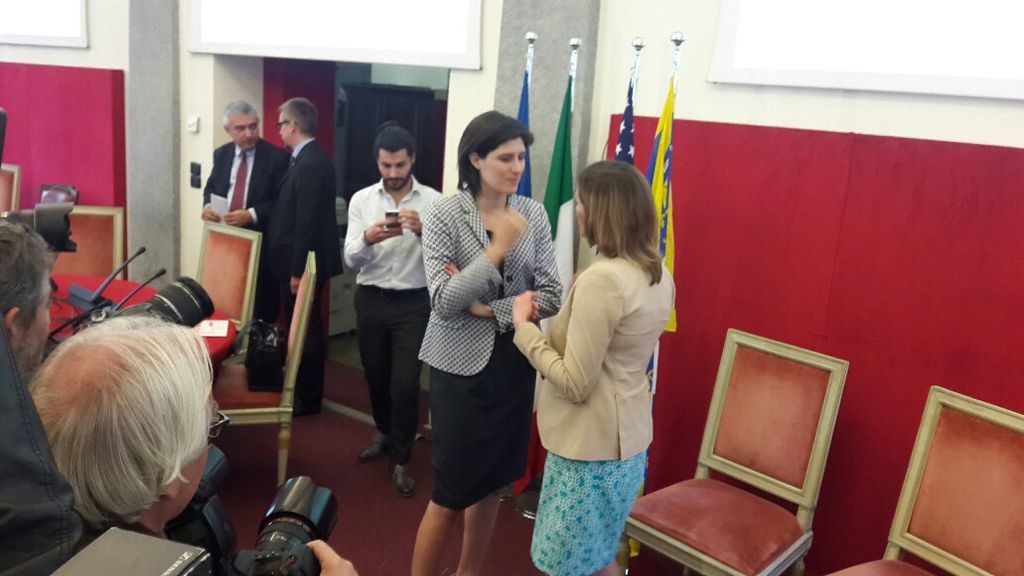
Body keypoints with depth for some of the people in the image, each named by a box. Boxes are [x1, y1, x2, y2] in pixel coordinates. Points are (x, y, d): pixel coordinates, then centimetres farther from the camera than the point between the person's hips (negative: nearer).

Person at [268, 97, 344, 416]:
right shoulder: (312, 159, 11)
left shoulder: (309, 165, -21)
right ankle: (304, 388, 31)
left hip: (304, 263, -10)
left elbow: (306, 224, -23)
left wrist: (297, 271, -20)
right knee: (305, 327, 18)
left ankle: (307, 398, 13)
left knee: (305, 329, 1)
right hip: (304, 260, 10)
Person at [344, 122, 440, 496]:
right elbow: (350, 260, -6)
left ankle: (400, 459, 14)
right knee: (376, 377, 17)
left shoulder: (433, 201, -5)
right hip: (370, 300, 3)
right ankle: (385, 433, 43)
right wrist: (368, 238, -26)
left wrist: (423, 231, -29)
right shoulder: (361, 200, 0)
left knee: (405, 384, -4)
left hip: (413, 303, -2)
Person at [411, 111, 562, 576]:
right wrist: (499, 248, -23)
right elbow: (444, 303, -19)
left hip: (515, 362, 4)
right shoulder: (443, 213, -10)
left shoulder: (533, 214, 0)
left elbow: (551, 296, -4)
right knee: (451, 492, 4)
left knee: (491, 483, 16)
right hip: (462, 365, -4)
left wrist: (488, 309, -13)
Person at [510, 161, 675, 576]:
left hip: (591, 446, -9)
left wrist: (524, 327, -12)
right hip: (627, 439, 9)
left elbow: (575, 384, -22)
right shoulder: (658, 273, 4)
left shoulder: (601, 280, -24)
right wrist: (550, 323, 8)